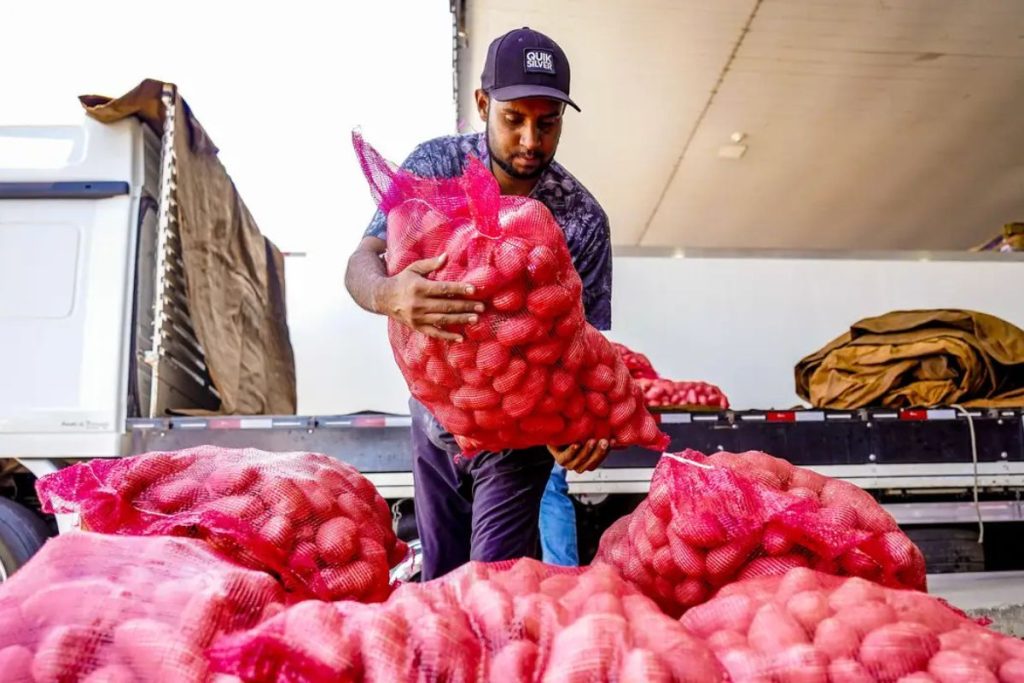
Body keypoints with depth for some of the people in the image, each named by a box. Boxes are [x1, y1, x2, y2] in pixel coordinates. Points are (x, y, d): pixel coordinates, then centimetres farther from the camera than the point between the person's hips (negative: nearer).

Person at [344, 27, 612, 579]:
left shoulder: (583, 220, -18)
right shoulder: (435, 165, -14)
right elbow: (361, 263, -21)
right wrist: (390, 294, -46)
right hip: (434, 417, 3)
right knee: (439, 579, 16)